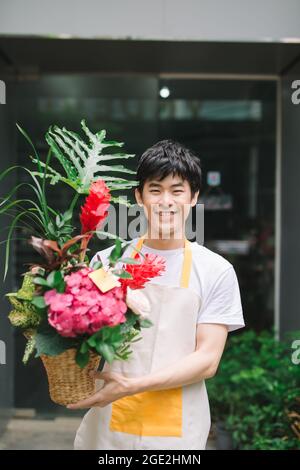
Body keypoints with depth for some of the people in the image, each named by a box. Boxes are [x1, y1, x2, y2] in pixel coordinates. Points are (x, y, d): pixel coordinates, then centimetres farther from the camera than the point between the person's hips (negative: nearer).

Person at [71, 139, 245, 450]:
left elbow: (207, 360, -8)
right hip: (107, 426, 1)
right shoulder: (106, 261, 1)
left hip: (177, 432, -1)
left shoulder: (217, 271, -3)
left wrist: (132, 385, -18)